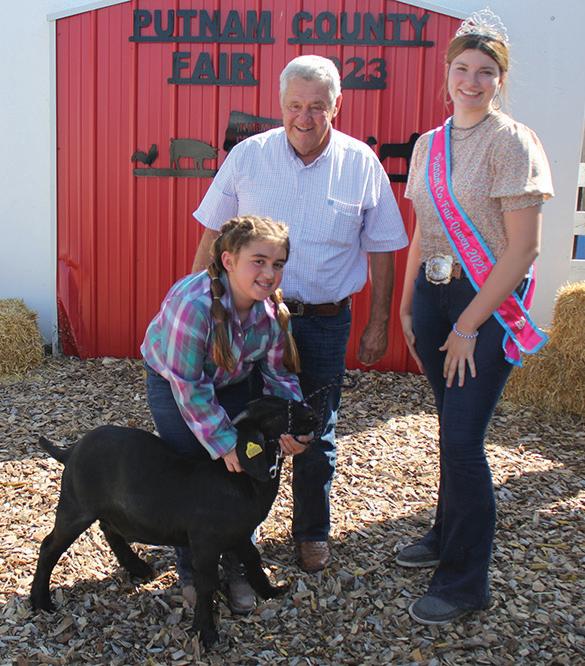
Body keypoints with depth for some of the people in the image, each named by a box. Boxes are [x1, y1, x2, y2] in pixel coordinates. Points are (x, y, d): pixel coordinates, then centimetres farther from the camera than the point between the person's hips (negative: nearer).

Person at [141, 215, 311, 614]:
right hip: (172, 382, -4)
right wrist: (224, 443, -32)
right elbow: (189, 386, -32)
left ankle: (238, 567, 15)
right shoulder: (193, 304, -39)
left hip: (237, 382, 4)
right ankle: (191, 572, 14)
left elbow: (279, 372, -10)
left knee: (245, 473, -6)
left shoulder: (274, 308, -22)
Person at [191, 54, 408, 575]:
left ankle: (312, 531, 33)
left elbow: (382, 251, 2)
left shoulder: (361, 164, -4)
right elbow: (213, 235, 3)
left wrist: (378, 325, 1)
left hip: (325, 321, 0)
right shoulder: (248, 155, -4)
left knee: (317, 433, 11)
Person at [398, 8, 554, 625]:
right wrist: (406, 306, 12)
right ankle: (447, 534, 34)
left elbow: (522, 248, -14)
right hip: (433, 295, 5)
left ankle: (465, 581, 10)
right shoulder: (428, 145, 10)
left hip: (489, 302, -5)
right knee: (451, 430, 15)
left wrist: (469, 325, -14)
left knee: (461, 439, -6)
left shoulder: (511, 142, -9)